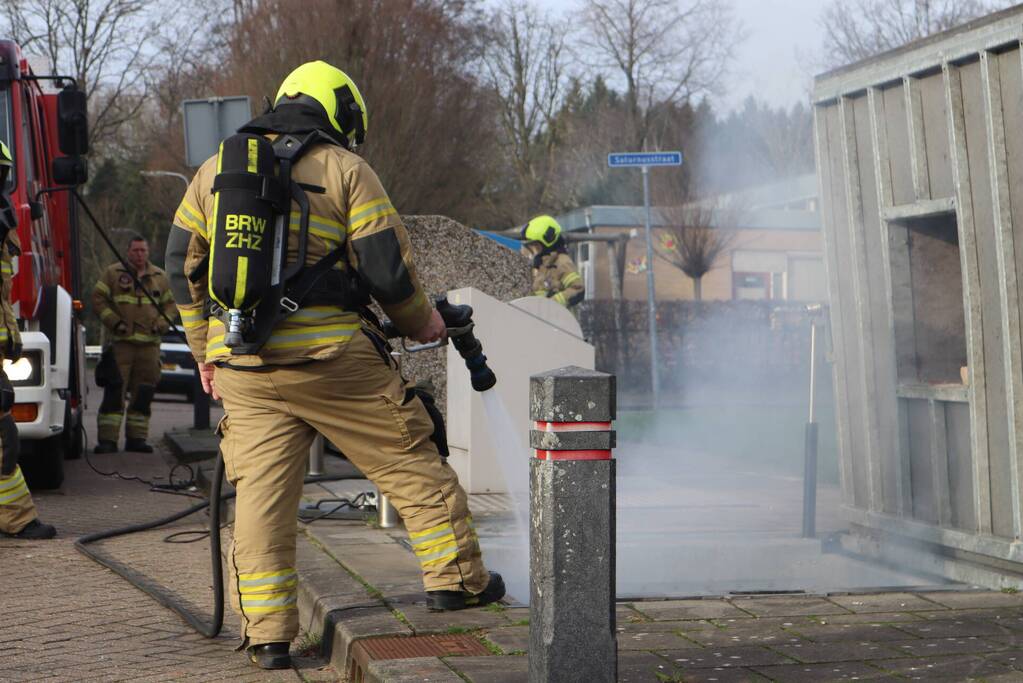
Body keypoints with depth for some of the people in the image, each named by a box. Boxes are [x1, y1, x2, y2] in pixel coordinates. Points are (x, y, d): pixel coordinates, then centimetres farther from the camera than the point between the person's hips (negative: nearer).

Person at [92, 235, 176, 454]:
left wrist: (161, 325, 3)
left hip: (149, 344, 4)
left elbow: (170, 304, 20)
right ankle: (107, 439, -10)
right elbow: (98, 298, 1)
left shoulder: (159, 277, 14)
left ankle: (137, 438, 11)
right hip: (120, 342, -4)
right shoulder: (113, 273, 4)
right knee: (114, 391, -9)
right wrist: (114, 322, -9)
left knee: (143, 394, 4)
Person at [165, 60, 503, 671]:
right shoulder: (346, 170, 0)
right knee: (411, 462, 11)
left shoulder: (214, 170, 14)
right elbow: (387, 269, -4)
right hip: (332, 357, -4)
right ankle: (455, 578, 17)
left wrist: (206, 352, 25)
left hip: (241, 367, 4)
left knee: (260, 493, 6)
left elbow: (184, 265, 17)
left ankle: (267, 634, 5)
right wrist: (422, 322, 14)